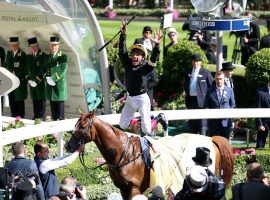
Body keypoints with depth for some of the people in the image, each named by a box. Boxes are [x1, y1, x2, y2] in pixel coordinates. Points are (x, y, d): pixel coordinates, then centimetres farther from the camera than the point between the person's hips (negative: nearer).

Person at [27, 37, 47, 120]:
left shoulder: (43, 56, -5)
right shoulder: (29, 56, 13)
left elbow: (43, 70, -10)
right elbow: (28, 69, 15)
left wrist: (37, 81, -12)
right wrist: (29, 80, 2)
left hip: (41, 82, -5)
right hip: (32, 82, 5)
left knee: (41, 100, -4)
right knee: (34, 100, 5)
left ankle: (41, 116, -2)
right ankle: (36, 116, 10)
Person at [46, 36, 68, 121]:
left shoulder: (62, 56, -4)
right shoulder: (47, 56, 13)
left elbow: (63, 70, -12)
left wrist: (53, 78, -17)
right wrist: (48, 78, -1)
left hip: (59, 84, -5)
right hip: (50, 85, 5)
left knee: (60, 103, -4)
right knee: (52, 105, 8)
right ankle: (54, 121, 12)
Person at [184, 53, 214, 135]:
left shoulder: (205, 72, -1)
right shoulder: (188, 73, 15)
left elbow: (212, 86, 0)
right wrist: (186, 93, 12)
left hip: (201, 100, -5)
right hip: (190, 100, 5)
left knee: (202, 121, -8)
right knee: (192, 122, 9)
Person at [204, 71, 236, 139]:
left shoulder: (230, 90, 8)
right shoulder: (210, 90, 7)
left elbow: (233, 105, 12)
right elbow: (206, 106, 9)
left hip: (225, 121, 1)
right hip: (213, 122, -1)